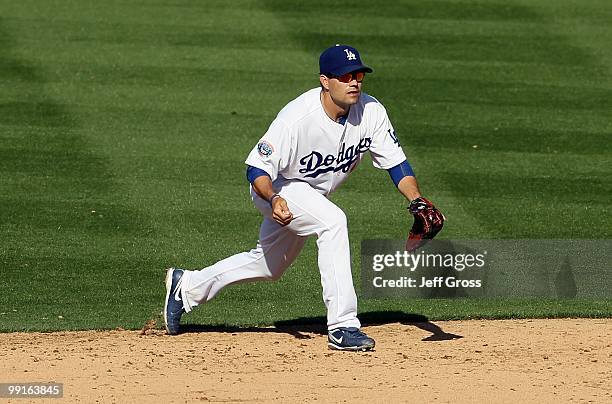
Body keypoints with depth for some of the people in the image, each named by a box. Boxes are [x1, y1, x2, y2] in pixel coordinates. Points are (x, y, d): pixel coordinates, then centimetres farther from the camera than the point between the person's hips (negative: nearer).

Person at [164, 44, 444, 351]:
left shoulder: (371, 112, -19)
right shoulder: (297, 118, -34)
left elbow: (395, 162, -12)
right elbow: (257, 169, -29)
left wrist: (418, 202, -28)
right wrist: (274, 199, -49)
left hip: (312, 194, 7)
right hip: (275, 188, -7)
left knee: (269, 265, 20)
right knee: (332, 221, -32)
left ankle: (188, 286, 40)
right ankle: (342, 327, -31)